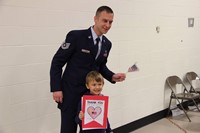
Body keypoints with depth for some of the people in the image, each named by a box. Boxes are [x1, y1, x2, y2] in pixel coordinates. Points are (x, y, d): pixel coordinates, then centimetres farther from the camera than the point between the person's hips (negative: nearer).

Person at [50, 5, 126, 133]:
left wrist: (112, 76, -2)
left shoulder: (107, 44, 4)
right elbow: (57, 62, -10)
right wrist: (56, 89, -15)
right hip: (71, 93, -5)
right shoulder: (76, 36, -14)